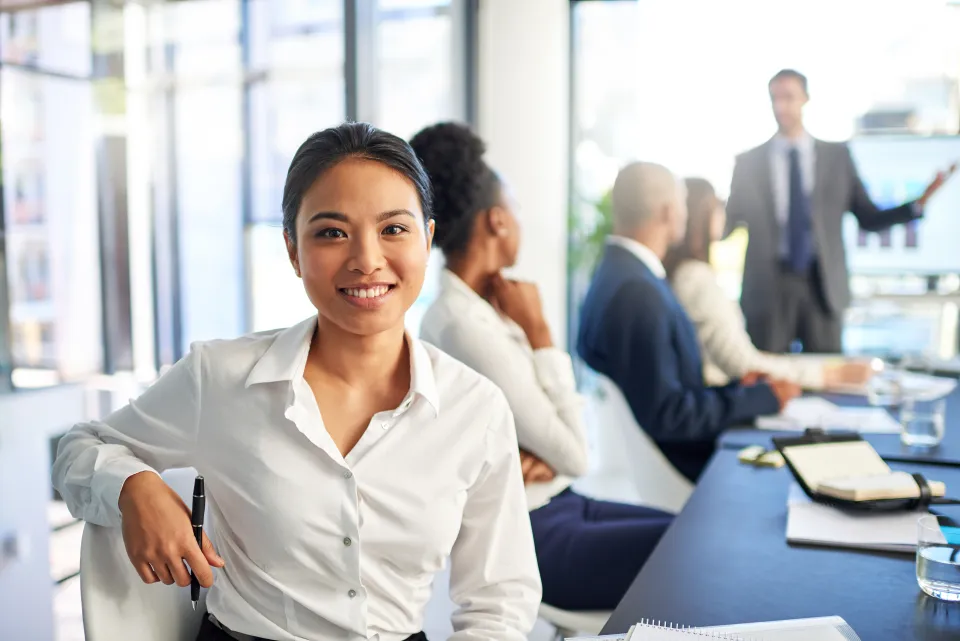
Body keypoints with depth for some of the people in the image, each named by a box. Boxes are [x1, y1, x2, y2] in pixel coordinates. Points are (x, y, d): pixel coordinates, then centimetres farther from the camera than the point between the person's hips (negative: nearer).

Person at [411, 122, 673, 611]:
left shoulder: (480, 311, 5)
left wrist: (550, 453, -16)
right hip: (531, 541, -8)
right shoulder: (465, 327, -24)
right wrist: (538, 330, -17)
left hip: (553, 510, 8)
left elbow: (566, 433, 7)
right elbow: (575, 456, -19)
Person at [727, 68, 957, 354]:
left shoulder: (837, 156, 8)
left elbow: (869, 219, 8)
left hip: (823, 286, 1)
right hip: (767, 289, -1)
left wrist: (919, 203, -5)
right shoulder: (749, 162, 6)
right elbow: (726, 225, 7)